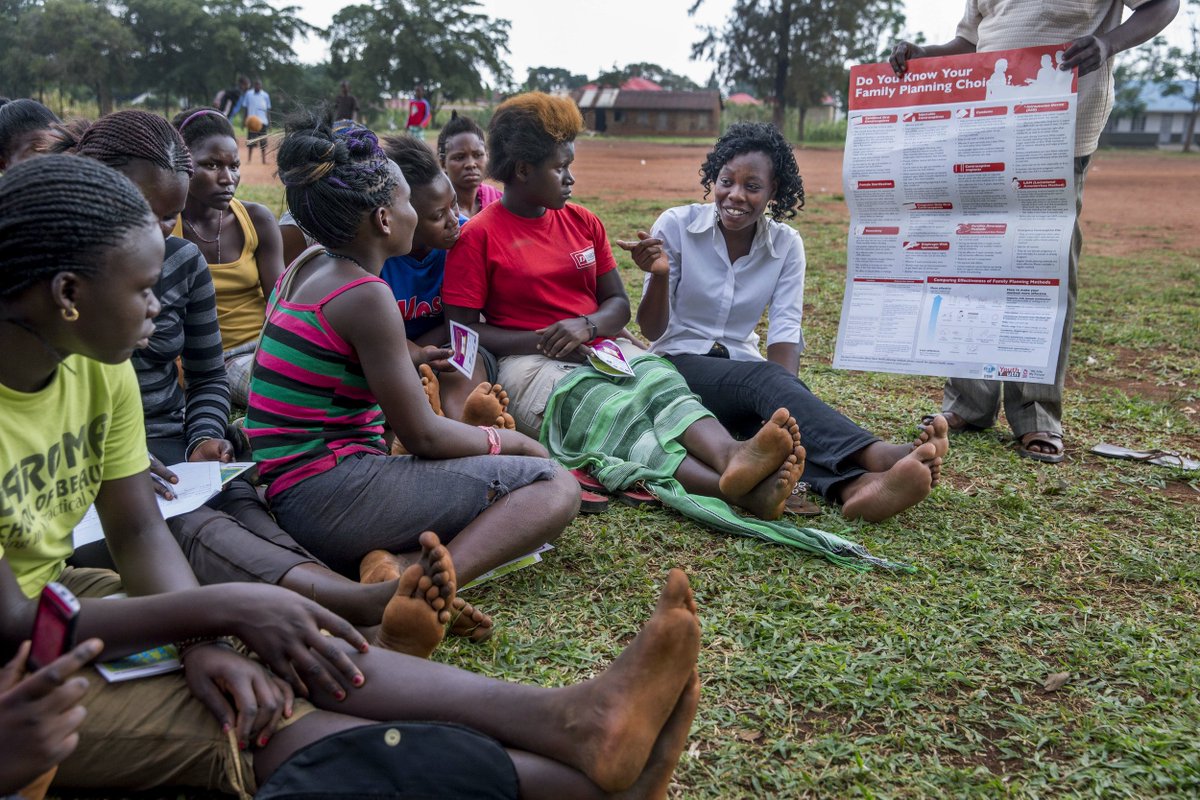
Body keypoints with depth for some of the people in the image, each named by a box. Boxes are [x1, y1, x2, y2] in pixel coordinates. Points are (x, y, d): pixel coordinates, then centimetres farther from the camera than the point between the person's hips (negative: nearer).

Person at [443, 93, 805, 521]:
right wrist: (540, 341, -16)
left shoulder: (583, 222, 15)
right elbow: (462, 330, -5)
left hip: (599, 349, 6)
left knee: (661, 378, -29)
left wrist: (587, 325, -9)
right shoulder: (477, 237, -1)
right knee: (613, 412, -35)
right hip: (531, 363, -5)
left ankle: (732, 455, -61)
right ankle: (736, 490, -60)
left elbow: (618, 304, 15)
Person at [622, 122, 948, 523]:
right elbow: (652, 330, -4)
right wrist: (659, 276, -25)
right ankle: (875, 456, -58)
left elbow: (785, 333, -7)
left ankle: (850, 485, -63)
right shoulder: (676, 225, -5)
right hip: (679, 365, -3)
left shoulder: (786, 245, 3)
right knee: (763, 378, -34)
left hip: (744, 367, 3)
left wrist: (783, 393, -27)